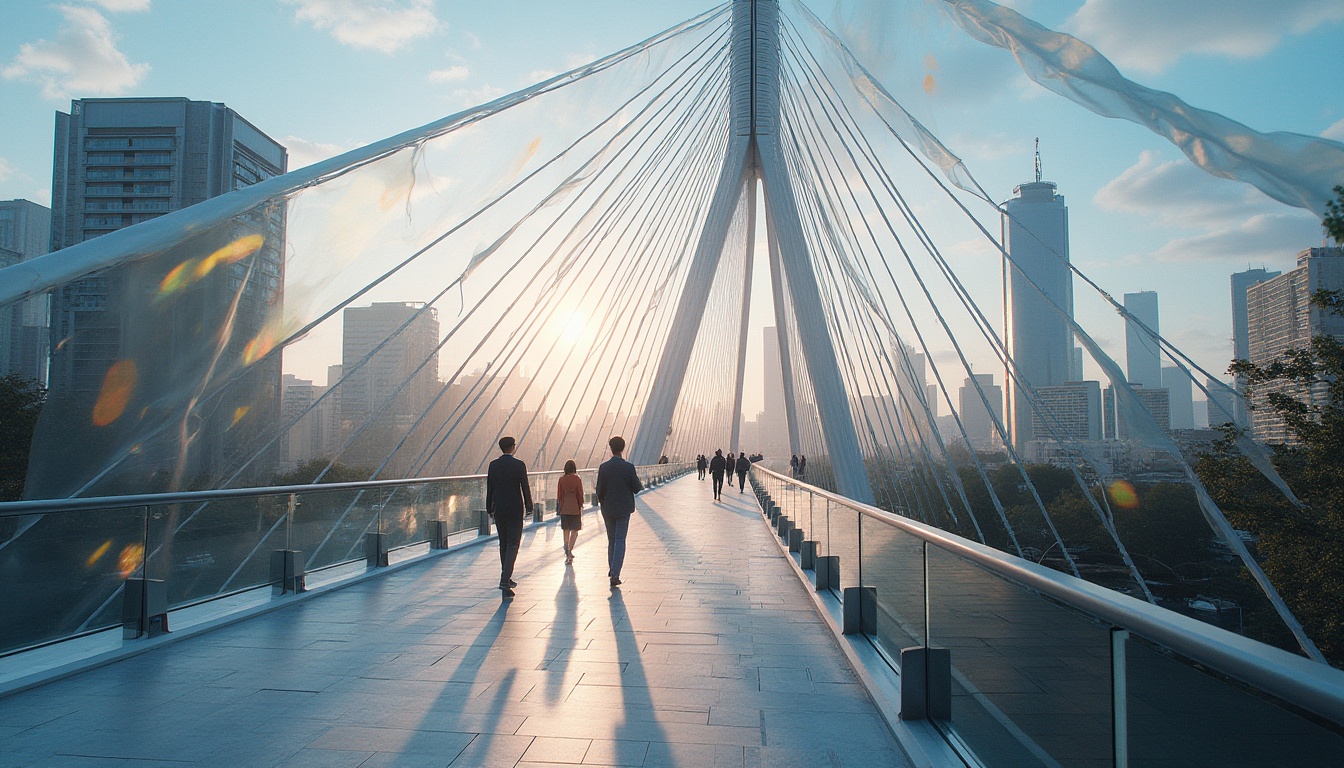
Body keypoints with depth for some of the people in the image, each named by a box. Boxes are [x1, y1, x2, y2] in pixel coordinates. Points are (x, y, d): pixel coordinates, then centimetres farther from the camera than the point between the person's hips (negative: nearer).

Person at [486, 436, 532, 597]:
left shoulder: (493, 465, 1)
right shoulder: (519, 465, -10)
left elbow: (489, 488, 4)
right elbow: (525, 487, -8)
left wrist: (489, 508, 12)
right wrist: (529, 506, 4)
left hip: (499, 510, 4)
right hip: (515, 510, -4)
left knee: (503, 544, 16)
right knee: (513, 544, -2)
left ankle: (506, 578, 24)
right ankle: (505, 580, -15)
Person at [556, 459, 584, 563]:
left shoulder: (561, 479, 0)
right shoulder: (577, 479, -7)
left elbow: (559, 494, 4)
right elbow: (580, 493, -5)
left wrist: (560, 506, 14)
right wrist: (581, 505, 5)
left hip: (564, 508, 3)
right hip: (575, 507, -2)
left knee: (566, 530, 12)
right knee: (575, 531, 6)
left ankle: (567, 553, 12)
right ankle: (570, 550, -10)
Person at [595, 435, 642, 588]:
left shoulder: (603, 467, -6)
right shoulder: (629, 467, -12)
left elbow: (600, 490, -4)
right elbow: (637, 488, -7)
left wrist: (601, 501, 16)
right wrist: (641, 485, 16)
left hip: (608, 508, 2)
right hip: (624, 509, -2)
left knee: (611, 539, 18)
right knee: (620, 540, 1)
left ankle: (611, 568, 29)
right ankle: (615, 574, -7)